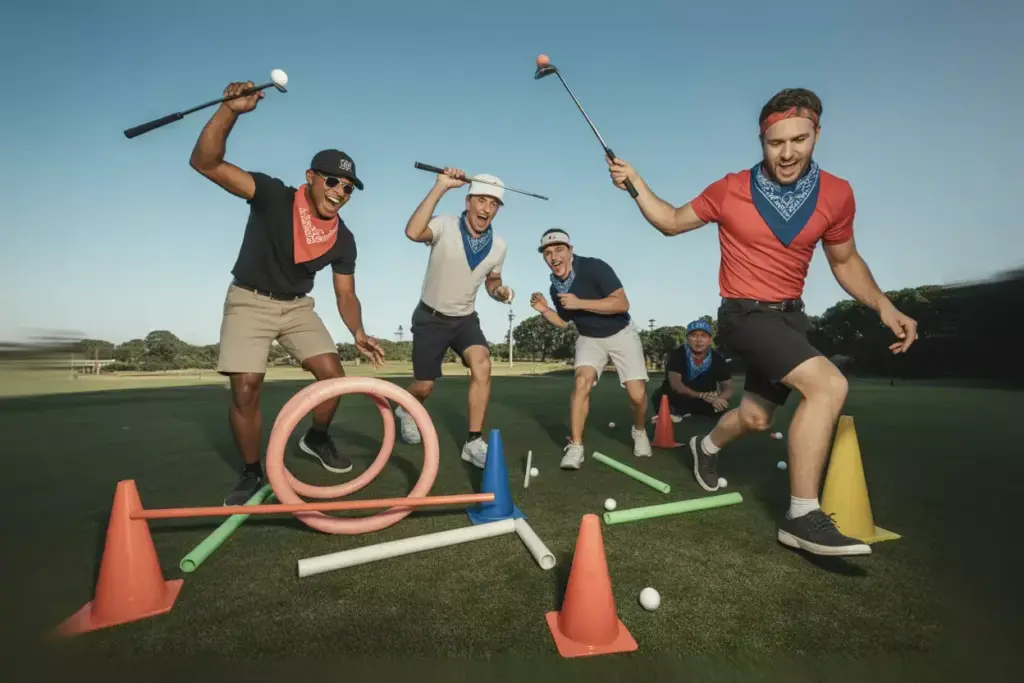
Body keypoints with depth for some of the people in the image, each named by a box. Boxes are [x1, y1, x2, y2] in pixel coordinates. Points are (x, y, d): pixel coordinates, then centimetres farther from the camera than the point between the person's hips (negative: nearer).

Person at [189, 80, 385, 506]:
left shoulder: (342, 239, -7)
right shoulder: (273, 195, -18)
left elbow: (346, 295, -2)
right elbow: (205, 162, -27)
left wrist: (358, 333, -19)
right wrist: (231, 109, -41)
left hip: (297, 306, 4)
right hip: (250, 301, -3)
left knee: (333, 375, -7)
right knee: (245, 390, -11)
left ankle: (317, 439, 22)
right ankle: (252, 474, 10)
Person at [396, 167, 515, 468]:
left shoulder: (499, 246, -4)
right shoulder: (445, 226, -18)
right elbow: (413, 232, -40)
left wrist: (500, 291, -11)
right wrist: (441, 186, -39)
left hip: (466, 319, 3)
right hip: (431, 317, -3)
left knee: (482, 365, -24)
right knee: (424, 386, 4)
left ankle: (474, 442, -12)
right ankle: (407, 411, 42)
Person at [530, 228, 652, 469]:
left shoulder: (595, 267, -23)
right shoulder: (556, 287, -5)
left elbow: (622, 304, -31)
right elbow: (564, 322, 9)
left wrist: (580, 303, -36)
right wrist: (544, 310, -10)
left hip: (621, 334, -3)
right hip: (589, 338, 3)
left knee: (637, 394, -9)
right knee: (582, 381, -22)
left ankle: (639, 431, 25)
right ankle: (575, 447, -14)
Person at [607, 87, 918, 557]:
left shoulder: (837, 194, -1)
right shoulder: (730, 190, -8)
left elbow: (845, 260, 12)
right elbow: (671, 222, 3)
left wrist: (883, 305, -2)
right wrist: (634, 183, -10)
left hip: (790, 316, 5)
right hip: (745, 315, -5)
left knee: (756, 418, 15)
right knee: (828, 385, -26)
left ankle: (708, 447, 49)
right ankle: (803, 516, -17)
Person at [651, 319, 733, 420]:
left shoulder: (717, 359, -9)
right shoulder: (677, 354, -18)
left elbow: (728, 388, -9)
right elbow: (676, 385, -26)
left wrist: (718, 399, -34)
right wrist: (702, 395, -39)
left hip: (705, 401, 5)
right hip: (678, 399, -4)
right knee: (660, 396, -35)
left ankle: (679, 412, -3)